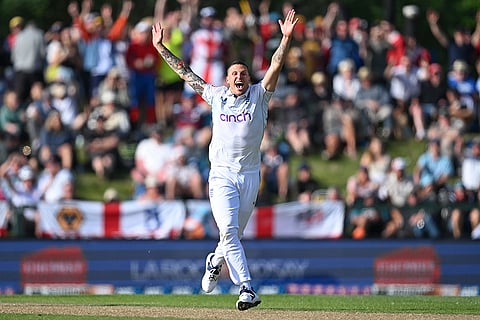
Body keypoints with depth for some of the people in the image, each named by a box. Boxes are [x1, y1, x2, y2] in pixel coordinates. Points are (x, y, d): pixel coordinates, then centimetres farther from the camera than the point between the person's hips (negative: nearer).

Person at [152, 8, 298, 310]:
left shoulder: (259, 95, 6)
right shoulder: (217, 95, 9)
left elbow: (276, 65, -7)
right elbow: (185, 72, 14)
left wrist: (286, 39, -21)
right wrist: (160, 48, 14)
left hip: (250, 176, 1)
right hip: (222, 175, -1)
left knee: (235, 234, 10)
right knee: (229, 231, -18)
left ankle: (216, 262, 43)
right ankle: (247, 288, -23)